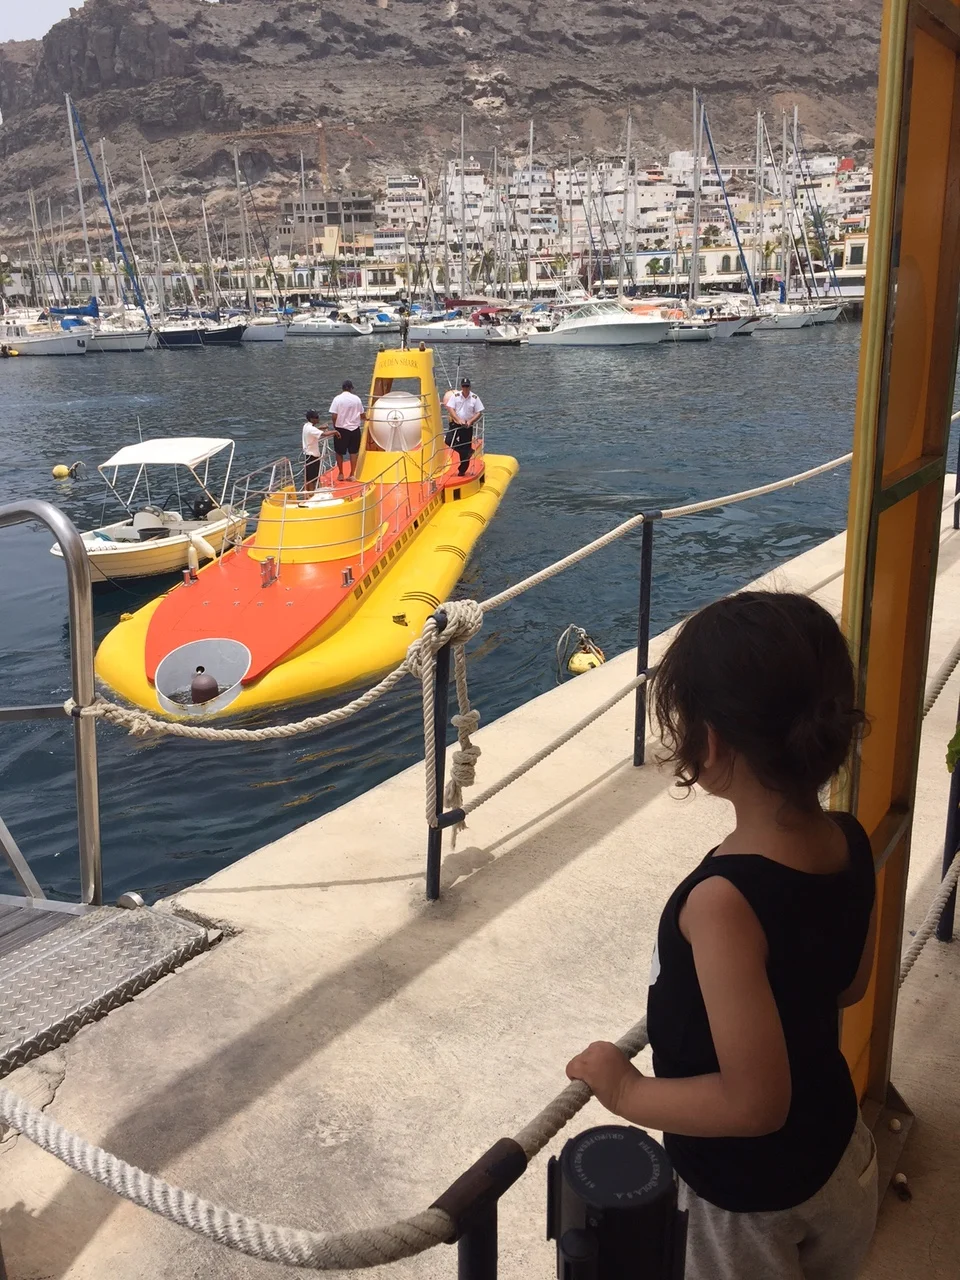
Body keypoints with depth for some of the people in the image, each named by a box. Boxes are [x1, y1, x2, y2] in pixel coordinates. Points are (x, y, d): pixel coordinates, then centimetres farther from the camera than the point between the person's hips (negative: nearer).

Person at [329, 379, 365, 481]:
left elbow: (333, 416, -13)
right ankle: (352, 475, 12)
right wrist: (360, 421, 27)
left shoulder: (337, 399, -9)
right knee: (353, 452, 10)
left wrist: (335, 427, 5)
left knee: (339, 452, 12)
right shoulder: (357, 399, -3)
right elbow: (362, 415, 4)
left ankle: (340, 474, 18)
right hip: (354, 429, 2)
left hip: (341, 429, -2)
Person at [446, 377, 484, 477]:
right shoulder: (456, 396, -4)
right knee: (448, 441, -19)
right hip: (455, 424, 1)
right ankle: (468, 452, -2)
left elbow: (478, 413, -2)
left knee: (465, 449, 2)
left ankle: (462, 470, 16)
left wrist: (470, 421, -17)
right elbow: (450, 409, -9)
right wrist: (459, 420, -22)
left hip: (467, 426, -1)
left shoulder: (475, 398, -4)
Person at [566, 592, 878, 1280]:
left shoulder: (723, 901, -37)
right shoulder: (852, 844, -15)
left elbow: (753, 1102, -31)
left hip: (746, 1199, -6)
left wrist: (625, 1089, -18)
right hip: (841, 1152, 6)